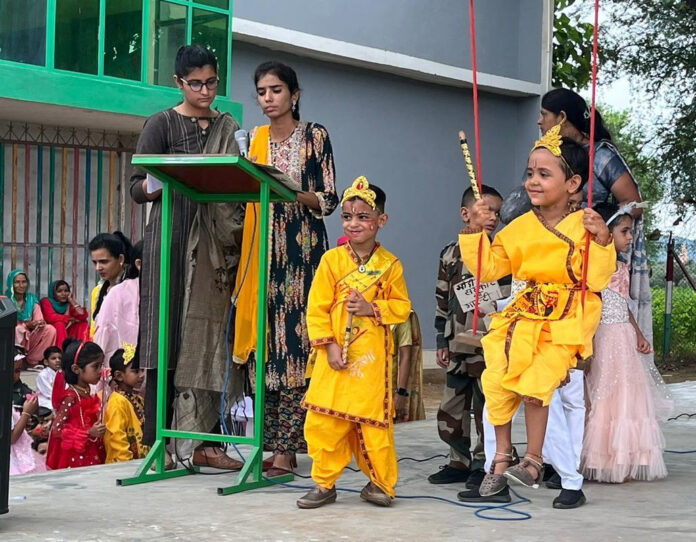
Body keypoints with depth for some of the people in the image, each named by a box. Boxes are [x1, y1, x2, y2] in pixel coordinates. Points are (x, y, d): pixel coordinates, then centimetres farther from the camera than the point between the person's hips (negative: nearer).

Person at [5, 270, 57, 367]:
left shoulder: (32, 300, 8)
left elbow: (39, 321, 4)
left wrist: (41, 323, -22)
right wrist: (27, 325, -26)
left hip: (30, 339, 4)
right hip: (13, 338, -4)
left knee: (50, 329, -18)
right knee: (18, 330, -36)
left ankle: (32, 361, -11)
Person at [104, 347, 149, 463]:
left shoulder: (138, 398, 12)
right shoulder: (118, 402, -13)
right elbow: (116, 438, -17)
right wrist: (127, 463, -18)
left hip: (142, 460, 8)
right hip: (123, 463, -8)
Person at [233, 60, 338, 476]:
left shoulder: (315, 136, 1)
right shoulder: (255, 139, 14)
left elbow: (329, 200, -3)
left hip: (301, 251, -5)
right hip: (262, 251, 5)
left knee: (294, 345, -10)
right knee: (262, 345, 0)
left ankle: (285, 451, -8)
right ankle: (272, 443, 7)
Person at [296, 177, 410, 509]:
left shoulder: (390, 265, 1)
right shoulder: (331, 260, 0)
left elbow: (402, 307, 5)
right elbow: (317, 308, -2)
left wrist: (372, 309, -12)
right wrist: (328, 345, -10)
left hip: (372, 359, 0)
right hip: (334, 357, 0)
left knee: (374, 420, 2)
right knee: (325, 421, 0)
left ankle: (380, 483, 18)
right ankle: (324, 484, 13)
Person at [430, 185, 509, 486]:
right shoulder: (450, 255, 8)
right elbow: (443, 301, 12)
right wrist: (442, 342, 10)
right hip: (459, 348, 3)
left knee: (487, 407, 0)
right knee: (451, 409, 7)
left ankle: (483, 464, 11)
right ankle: (460, 462, 19)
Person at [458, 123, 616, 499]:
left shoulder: (586, 225, -7)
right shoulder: (521, 228, 4)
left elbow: (596, 281, -12)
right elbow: (487, 268, 7)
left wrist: (601, 241, -22)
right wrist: (475, 231, -2)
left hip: (567, 323, -4)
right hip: (524, 317, 4)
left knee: (535, 383, -18)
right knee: (497, 381, -6)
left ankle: (533, 461, 2)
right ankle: (501, 457, 14)